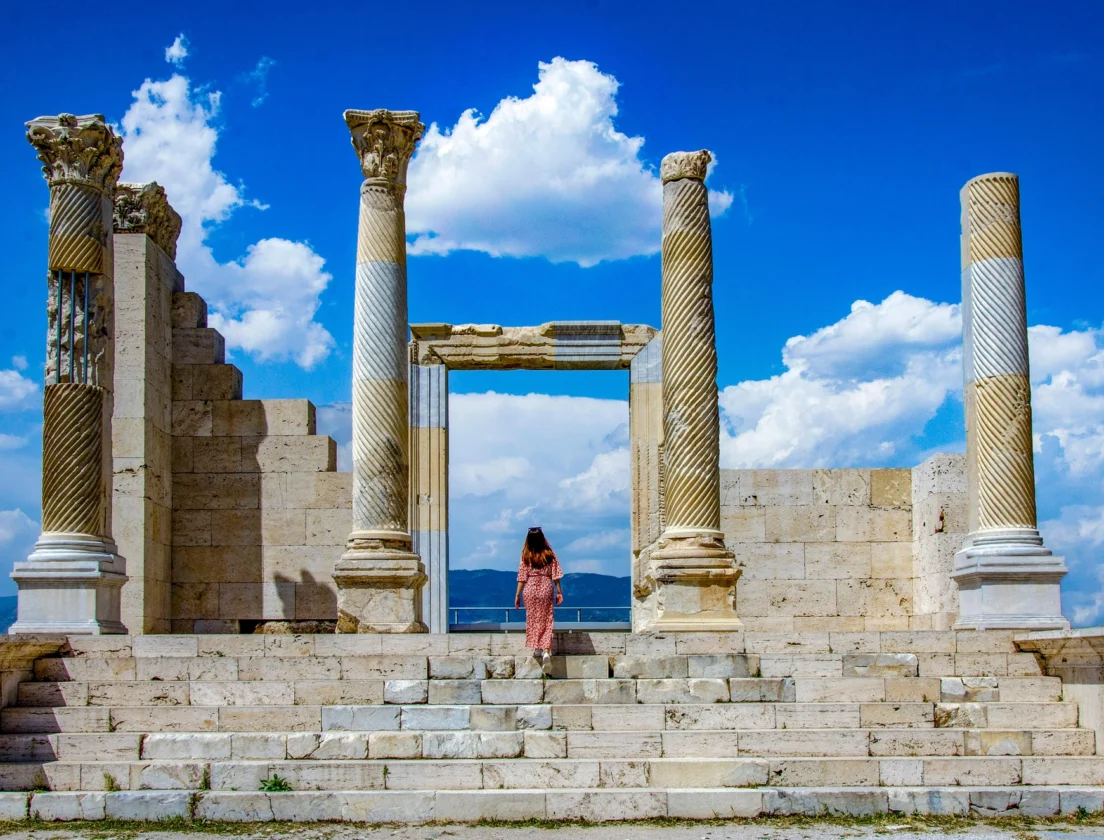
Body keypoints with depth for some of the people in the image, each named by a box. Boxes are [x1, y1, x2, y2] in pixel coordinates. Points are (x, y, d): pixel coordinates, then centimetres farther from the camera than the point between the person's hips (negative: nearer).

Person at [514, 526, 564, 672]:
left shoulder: (526, 556, -5)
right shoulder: (550, 555, -3)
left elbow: (522, 577, -4)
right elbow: (555, 576, -1)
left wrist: (517, 595, 3)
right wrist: (559, 592, 6)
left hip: (530, 589, 0)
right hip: (546, 589, 0)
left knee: (532, 619, 15)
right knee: (546, 621, 2)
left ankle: (536, 648, 19)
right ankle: (546, 651, -11)